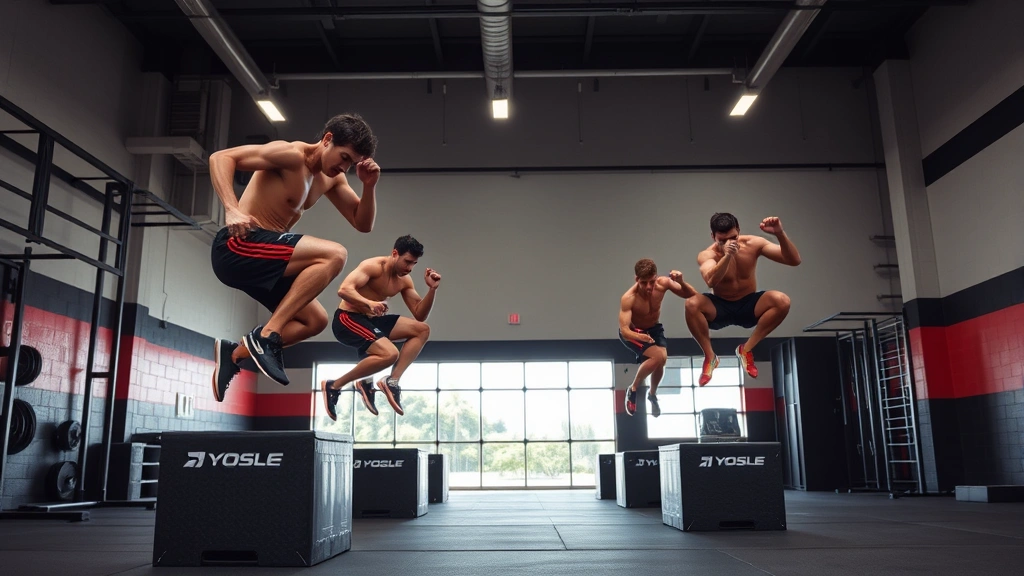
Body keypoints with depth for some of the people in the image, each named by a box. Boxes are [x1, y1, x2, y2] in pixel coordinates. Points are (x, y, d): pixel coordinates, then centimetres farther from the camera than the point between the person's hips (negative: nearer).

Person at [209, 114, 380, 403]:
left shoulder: (332, 179, 15)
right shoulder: (291, 154, -11)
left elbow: (362, 224, 15)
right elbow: (220, 157, -17)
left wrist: (369, 186, -2)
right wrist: (232, 210, -31)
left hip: (259, 259, 9)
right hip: (238, 245, -9)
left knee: (315, 321, 13)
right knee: (335, 254, -25)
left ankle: (234, 352, 12)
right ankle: (267, 335, -25)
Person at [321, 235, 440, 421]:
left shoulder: (405, 281, 7)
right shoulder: (373, 266, -16)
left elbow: (420, 315, 7)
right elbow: (343, 289, -29)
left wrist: (432, 289, -7)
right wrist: (369, 303, -45)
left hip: (371, 320, 9)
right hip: (347, 319, -8)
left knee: (422, 330, 0)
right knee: (390, 354, -29)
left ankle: (391, 381, -7)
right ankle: (334, 386, -14)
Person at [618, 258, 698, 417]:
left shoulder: (663, 283, -20)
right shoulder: (628, 298, -32)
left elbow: (693, 296, -14)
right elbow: (624, 330, -35)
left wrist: (681, 282, -34)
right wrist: (639, 336, -57)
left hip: (654, 328, 5)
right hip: (633, 333, -4)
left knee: (662, 358, -20)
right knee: (658, 357, -28)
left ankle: (652, 394, 13)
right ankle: (632, 390, -3)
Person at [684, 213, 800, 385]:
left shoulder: (753, 244, -11)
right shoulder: (707, 255, -17)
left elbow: (794, 260, -17)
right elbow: (711, 281, -39)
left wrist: (780, 234, -33)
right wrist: (727, 255, -53)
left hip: (748, 306, 2)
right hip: (720, 308, -2)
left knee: (782, 301, -29)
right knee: (692, 304, -34)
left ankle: (746, 349, -11)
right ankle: (709, 356, -12)